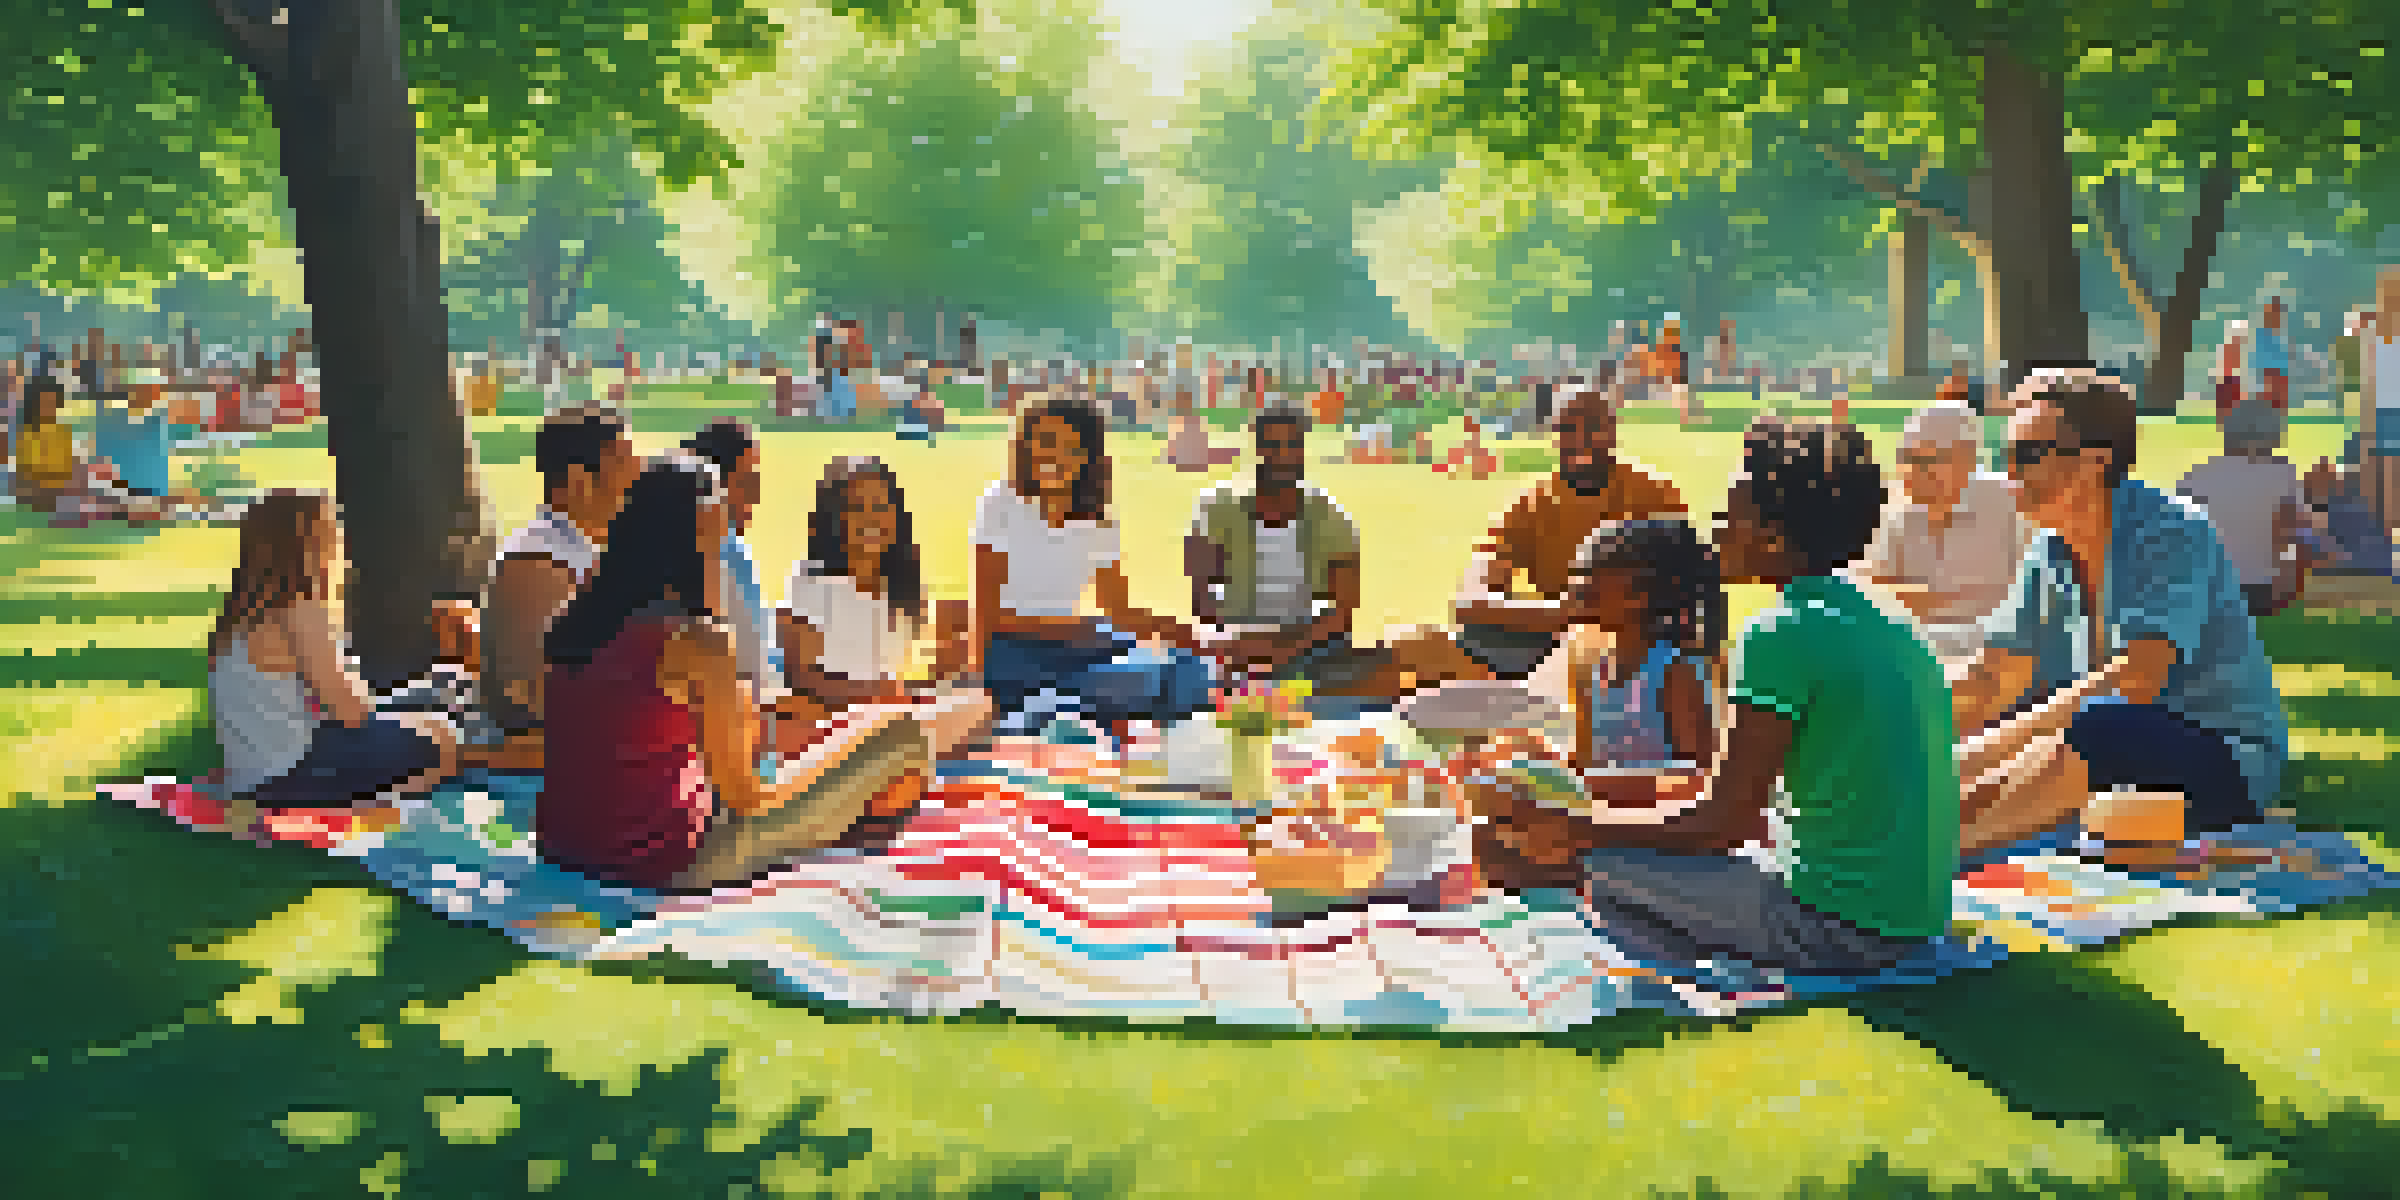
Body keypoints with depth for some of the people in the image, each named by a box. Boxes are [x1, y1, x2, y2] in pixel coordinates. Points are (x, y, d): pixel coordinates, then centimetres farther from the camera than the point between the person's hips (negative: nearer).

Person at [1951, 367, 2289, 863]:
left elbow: (2137, 675, -30)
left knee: (2095, 725, -38)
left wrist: (2000, 742, -36)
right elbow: (1989, 677, 4)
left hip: (2228, 765, -8)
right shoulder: (2051, 552, 5)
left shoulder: (2175, 535, -17)